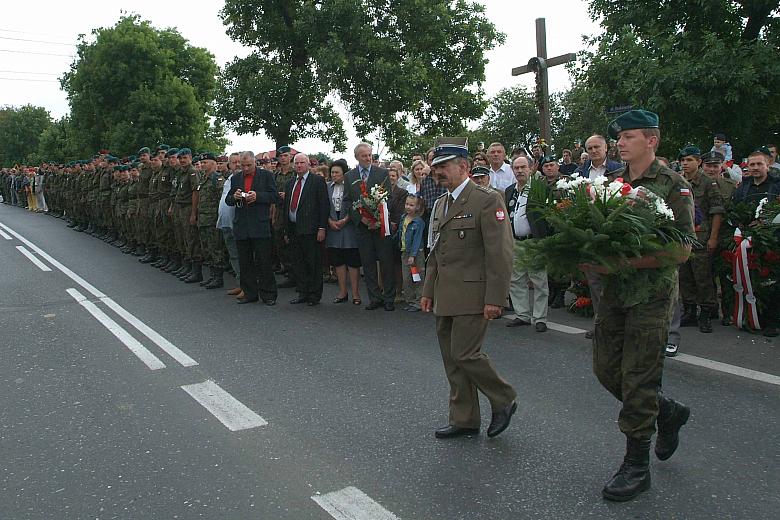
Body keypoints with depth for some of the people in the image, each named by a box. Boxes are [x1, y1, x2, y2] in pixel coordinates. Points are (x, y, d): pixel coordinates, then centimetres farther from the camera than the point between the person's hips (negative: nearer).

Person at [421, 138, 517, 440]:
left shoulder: (487, 200, -10)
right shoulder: (441, 204, 17)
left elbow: (500, 253, -15)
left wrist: (495, 299, -18)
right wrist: (428, 290, 18)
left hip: (472, 295, -8)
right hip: (445, 297, 8)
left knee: (464, 354, -9)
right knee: (451, 358, 10)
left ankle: (503, 400, 15)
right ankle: (464, 420, 23)